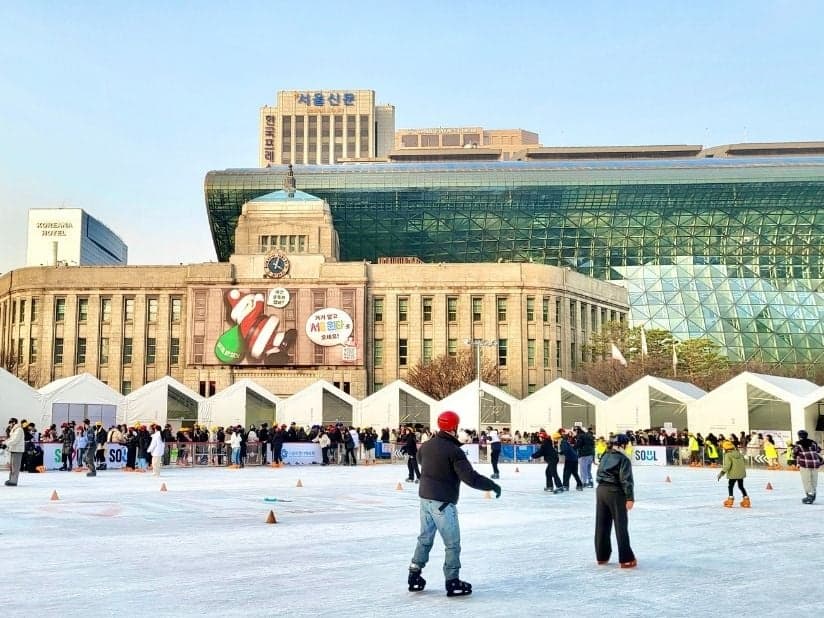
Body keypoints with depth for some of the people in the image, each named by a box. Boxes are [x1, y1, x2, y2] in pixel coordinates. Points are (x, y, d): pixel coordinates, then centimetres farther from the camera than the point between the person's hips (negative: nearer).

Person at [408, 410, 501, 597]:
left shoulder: (427, 445, 3)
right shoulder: (454, 451, -20)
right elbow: (470, 477, -24)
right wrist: (492, 485, -13)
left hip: (425, 497, 8)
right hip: (442, 502, -8)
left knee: (425, 538, 19)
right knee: (452, 543, 3)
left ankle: (414, 577, 24)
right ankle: (452, 583, 7)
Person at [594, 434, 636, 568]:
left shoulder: (605, 457, 10)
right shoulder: (623, 459, -12)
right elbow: (626, 480, -17)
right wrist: (630, 497, -15)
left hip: (601, 491, 7)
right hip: (615, 493, -7)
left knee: (602, 524, 12)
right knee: (621, 526, -1)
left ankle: (602, 556, 19)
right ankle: (626, 559, 0)